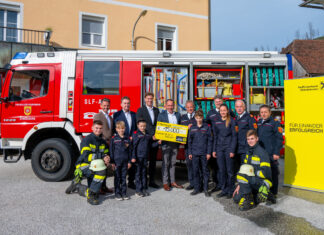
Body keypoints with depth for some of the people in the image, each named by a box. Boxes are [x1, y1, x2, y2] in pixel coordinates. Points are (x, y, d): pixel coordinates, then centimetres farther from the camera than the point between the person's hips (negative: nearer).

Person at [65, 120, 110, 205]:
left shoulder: (103, 142, 10)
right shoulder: (87, 140, -12)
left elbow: (106, 154, 13)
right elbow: (86, 156, -23)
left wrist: (107, 159, -12)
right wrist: (102, 157, -28)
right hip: (83, 165, -7)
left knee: (96, 194, 3)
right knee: (101, 171, -36)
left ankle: (76, 185, 25)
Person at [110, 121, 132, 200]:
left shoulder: (127, 139, 6)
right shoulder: (114, 139, -2)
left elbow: (129, 151, 11)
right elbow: (111, 151, -1)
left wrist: (129, 161, 8)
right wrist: (112, 162, -5)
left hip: (125, 162, 3)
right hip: (117, 161, -3)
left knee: (124, 177, 10)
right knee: (117, 178, 4)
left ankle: (124, 193, 18)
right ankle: (117, 193, 13)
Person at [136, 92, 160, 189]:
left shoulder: (156, 110, 13)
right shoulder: (140, 110, -2)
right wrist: (151, 134, -15)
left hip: (155, 139, 5)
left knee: (153, 161, 10)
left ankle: (152, 181, 19)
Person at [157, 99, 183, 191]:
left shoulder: (178, 115, 11)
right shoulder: (161, 115, 1)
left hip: (175, 142, 4)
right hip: (166, 142, -3)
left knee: (173, 162, 11)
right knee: (165, 163, 1)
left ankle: (173, 181, 20)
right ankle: (165, 183, 8)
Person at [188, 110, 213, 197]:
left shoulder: (207, 127, 1)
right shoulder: (192, 128, 7)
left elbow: (210, 140, 0)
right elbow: (189, 141, 10)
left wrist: (209, 152, -5)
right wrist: (189, 152, 6)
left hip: (204, 153, -2)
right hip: (195, 153, 2)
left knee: (205, 170, 4)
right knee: (195, 171, 7)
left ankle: (206, 189, 13)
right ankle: (196, 188, 18)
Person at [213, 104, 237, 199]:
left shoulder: (231, 121, -2)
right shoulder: (217, 122, 10)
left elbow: (234, 136, -4)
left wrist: (232, 150, -11)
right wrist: (214, 150, 9)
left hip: (228, 148, -4)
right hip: (219, 148, 4)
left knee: (230, 170, 2)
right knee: (221, 170, 7)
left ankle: (230, 191, 13)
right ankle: (224, 190, 18)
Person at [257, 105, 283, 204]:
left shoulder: (275, 123, -3)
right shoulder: (258, 123, 13)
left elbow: (279, 139, -7)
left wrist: (276, 153, -12)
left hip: (271, 154, -5)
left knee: (273, 173, 3)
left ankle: (273, 193, 13)